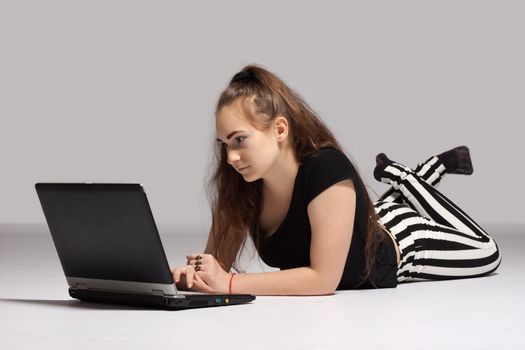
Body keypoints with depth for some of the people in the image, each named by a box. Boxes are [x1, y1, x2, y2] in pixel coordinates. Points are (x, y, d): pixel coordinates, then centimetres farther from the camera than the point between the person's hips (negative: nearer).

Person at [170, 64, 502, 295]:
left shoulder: (328, 171, -46)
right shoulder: (241, 182, -29)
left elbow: (324, 279, -46)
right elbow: (220, 262, -20)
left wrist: (230, 284, -50)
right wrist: (194, 275, -43)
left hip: (394, 251, -5)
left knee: (487, 255, 23)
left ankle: (401, 178, 27)